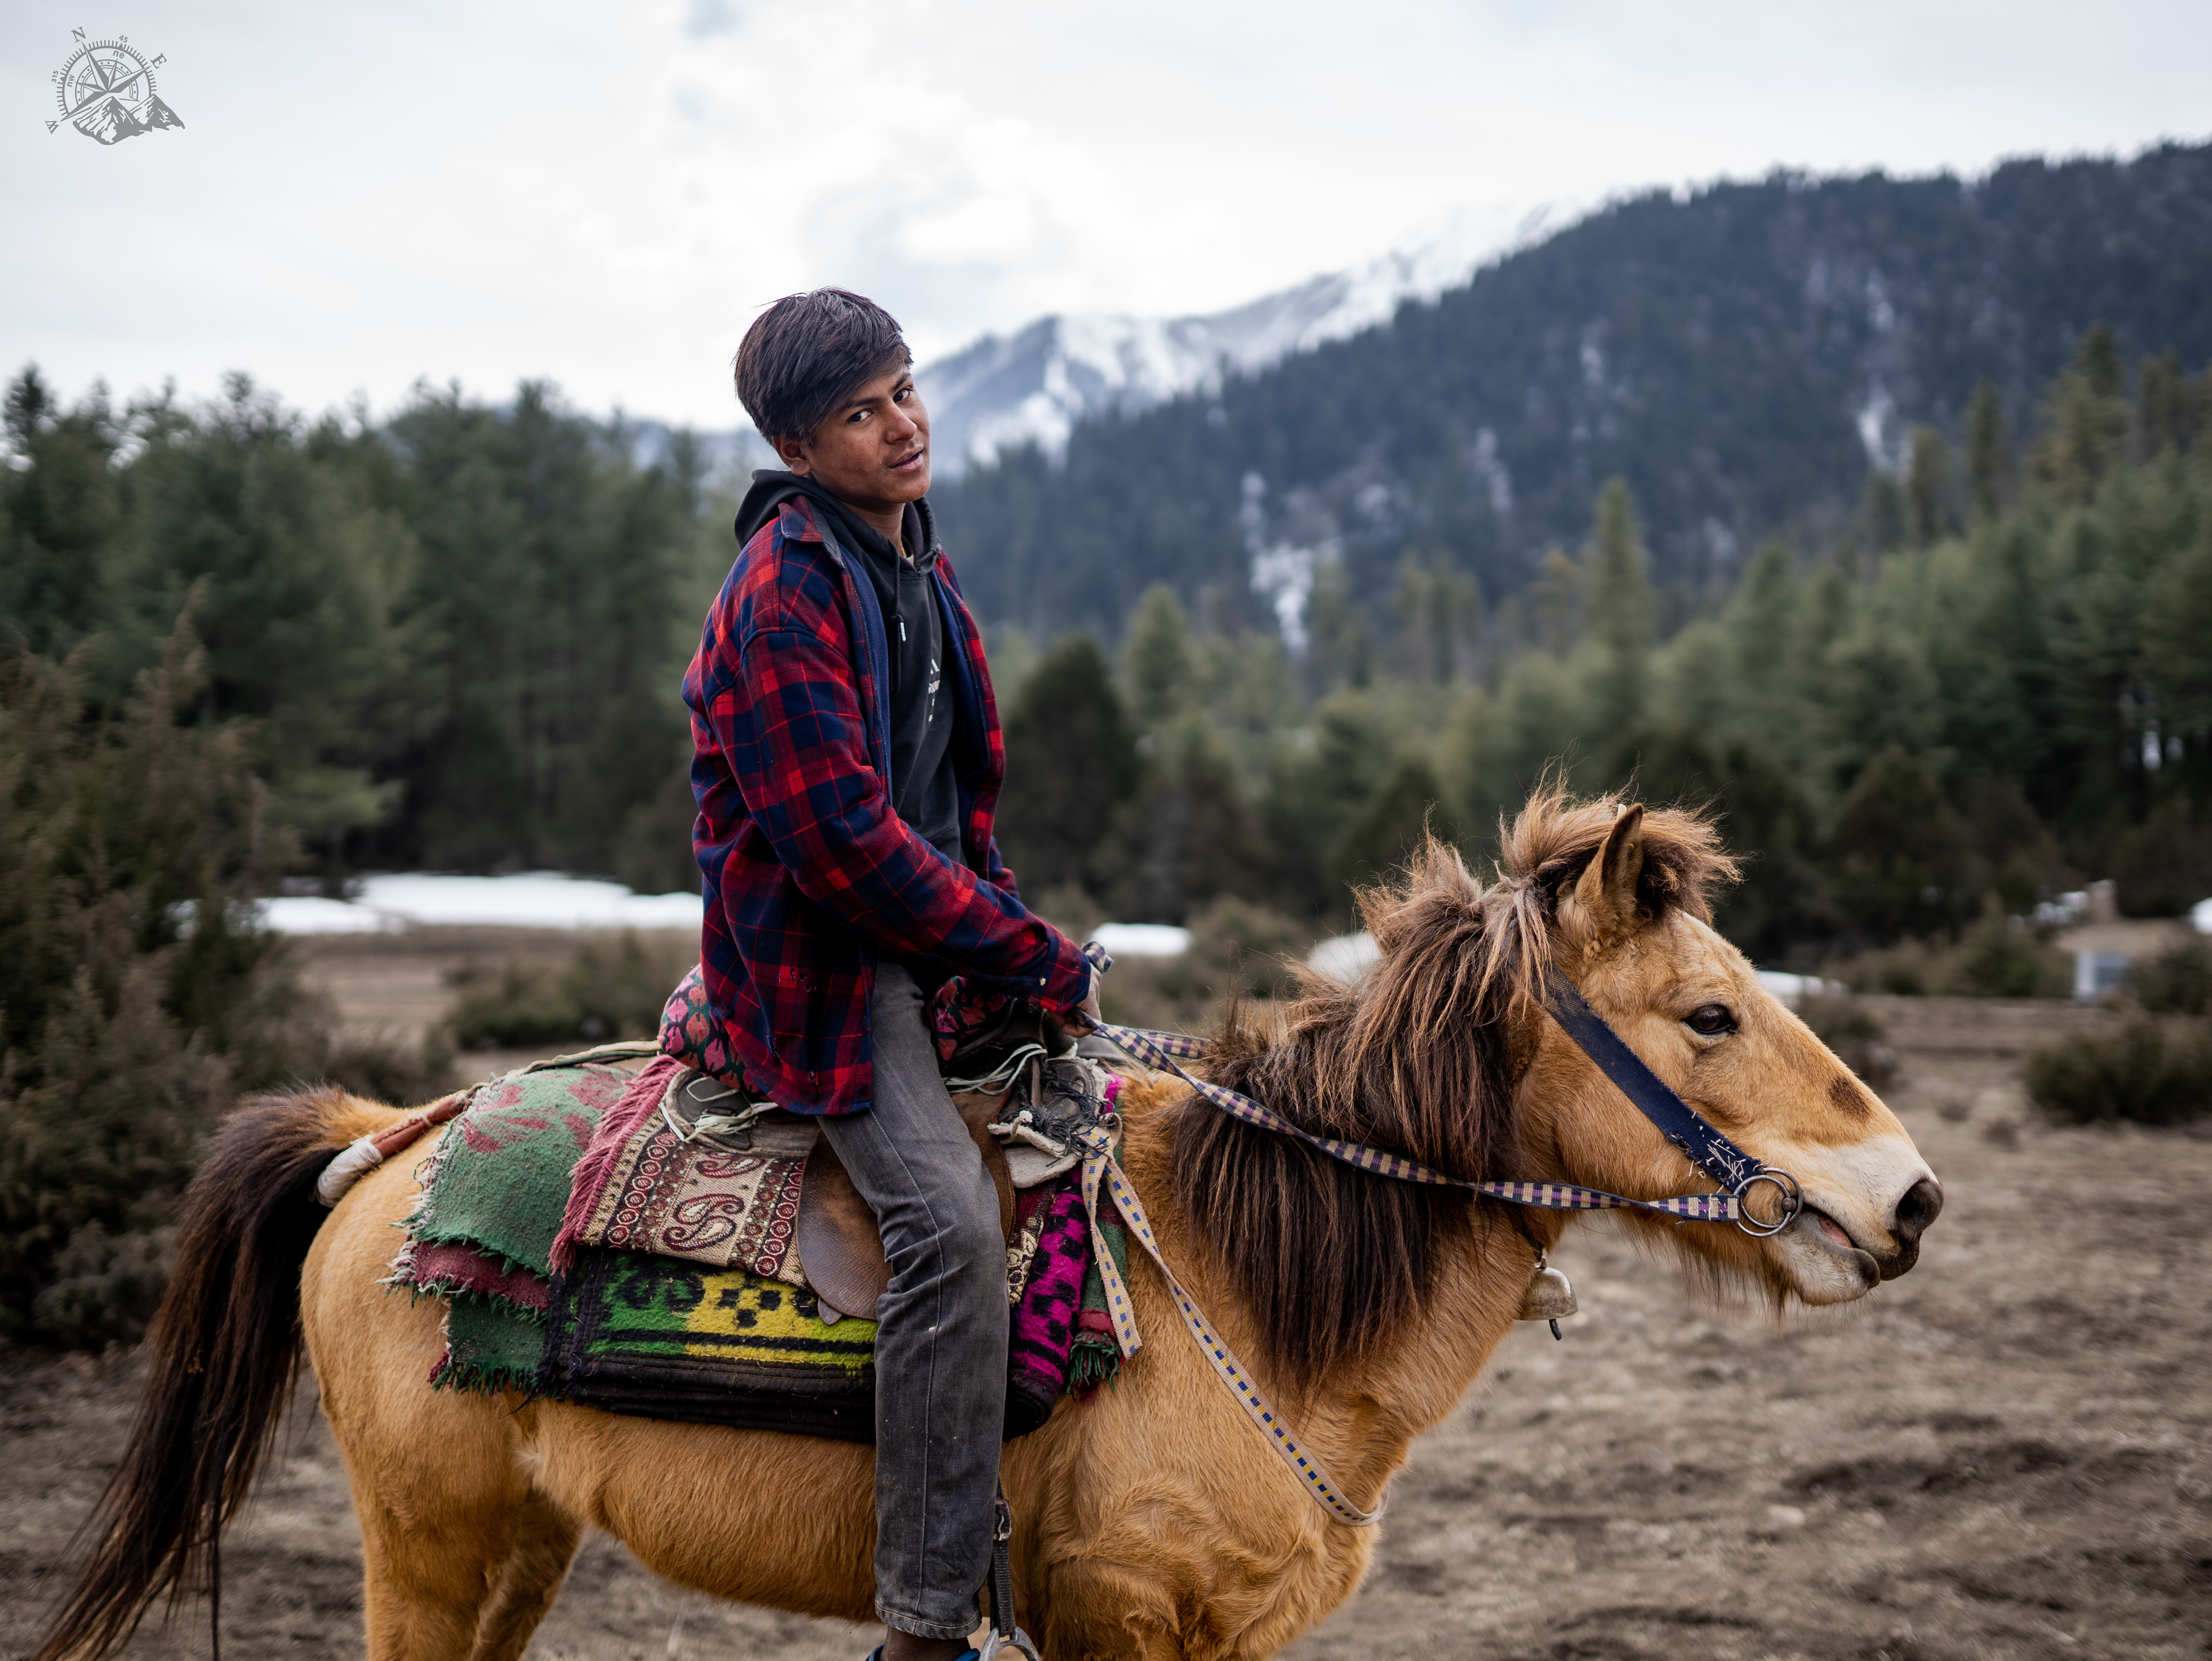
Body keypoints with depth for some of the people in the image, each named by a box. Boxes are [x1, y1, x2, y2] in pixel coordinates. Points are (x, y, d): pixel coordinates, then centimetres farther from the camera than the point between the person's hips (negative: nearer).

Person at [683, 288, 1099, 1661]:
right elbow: (844, 843, -22)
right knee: (953, 1217, -28)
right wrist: (1040, 960, -16)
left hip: (933, 942, 10)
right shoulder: (785, 590, -15)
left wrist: (1018, 931, 7)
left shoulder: (921, 566, 14)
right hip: (818, 966, -10)